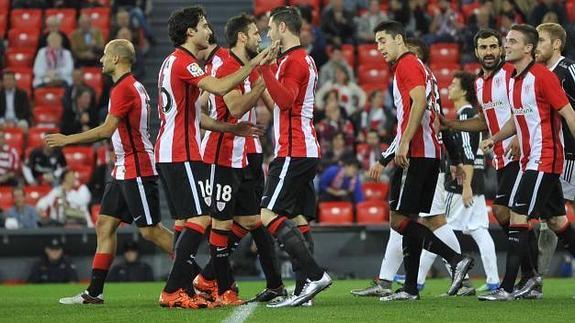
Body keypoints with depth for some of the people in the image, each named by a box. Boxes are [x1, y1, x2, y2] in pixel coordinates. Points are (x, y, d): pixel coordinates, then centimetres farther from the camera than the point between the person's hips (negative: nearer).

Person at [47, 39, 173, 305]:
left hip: (137, 170, -10)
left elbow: (107, 129, -19)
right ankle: (94, 292, 7)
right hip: (124, 170, 10)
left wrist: (67, 140, -11)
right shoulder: (131, 86, 16)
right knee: (105, 225, 7)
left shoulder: (124, 88, -15)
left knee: (150, 230, -8)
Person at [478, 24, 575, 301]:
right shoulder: (513, 80, 12)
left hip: (544, 159, -9)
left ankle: (507, 288, -13)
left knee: (518, 219, -12)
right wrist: (496, 138, 10)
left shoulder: (542, 76, -14)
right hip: (530, 160, 9)